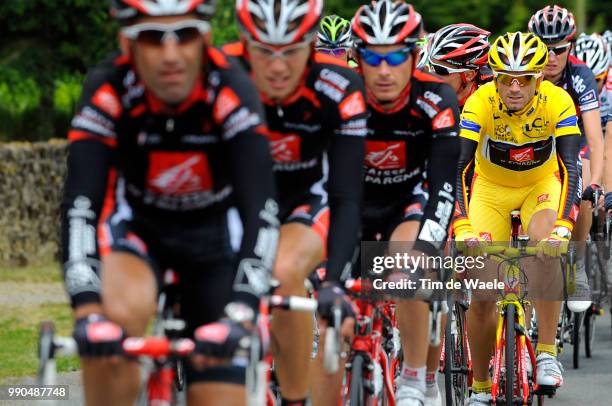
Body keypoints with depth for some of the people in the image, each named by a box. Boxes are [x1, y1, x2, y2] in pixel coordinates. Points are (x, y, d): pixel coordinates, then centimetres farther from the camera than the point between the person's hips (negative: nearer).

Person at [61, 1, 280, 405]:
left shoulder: (231, 90, -31)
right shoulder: (108, 90, -29)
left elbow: (260, 208, -38)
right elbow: (80, 203, -36)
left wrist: (241, 314, -50)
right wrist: (87, 309, -50)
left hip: (213, 229, 1)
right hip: (136, 220, 0)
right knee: (121, 311, -34)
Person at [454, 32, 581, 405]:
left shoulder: (558, 102, -28)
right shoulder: (480, 104, -29)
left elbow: (570, 167, -32)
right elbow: (461, 167, -33)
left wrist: (562, 226, -46)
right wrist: (463, 228, -46)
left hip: (542, 185, 0)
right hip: (492, 189, 0)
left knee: (547, 248, -32)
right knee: (482, 296, -5)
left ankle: (547, 353, -22)